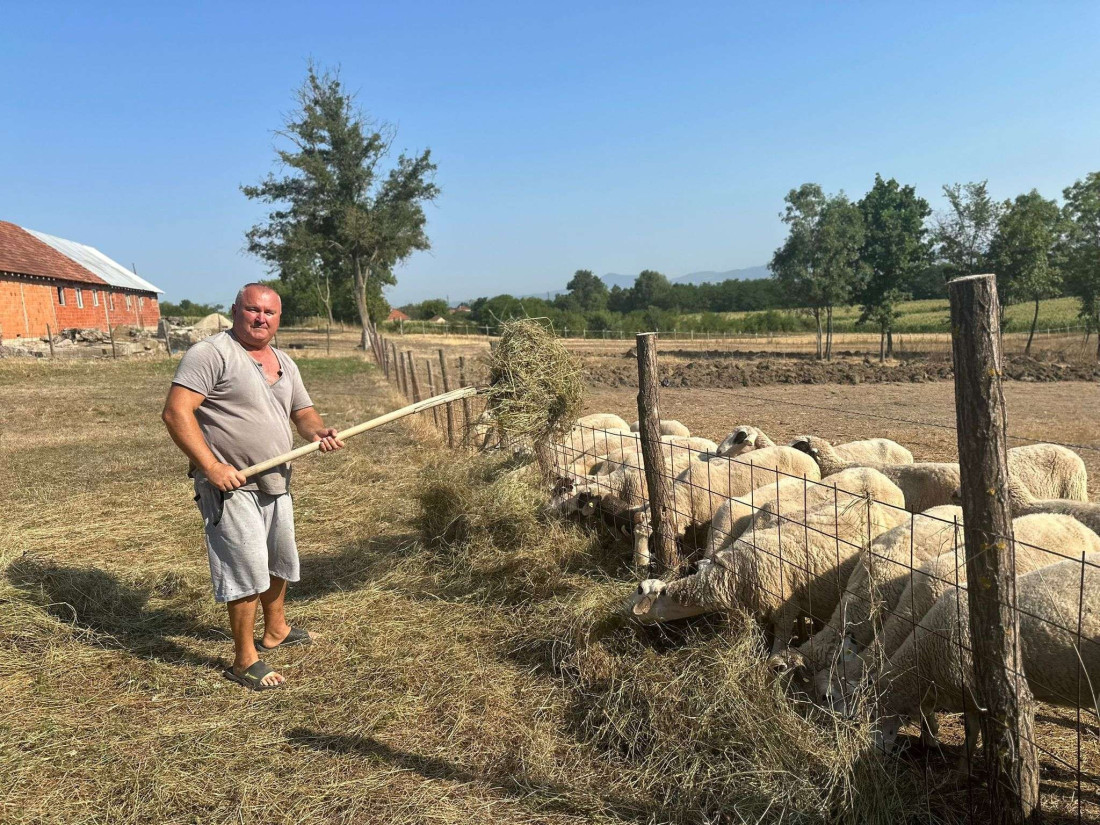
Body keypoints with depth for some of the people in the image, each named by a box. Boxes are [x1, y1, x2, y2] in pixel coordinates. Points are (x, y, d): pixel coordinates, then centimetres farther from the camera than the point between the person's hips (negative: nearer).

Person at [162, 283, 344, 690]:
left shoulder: (284, 363, 12)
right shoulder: (211, 353, -13)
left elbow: (303, 412, 15)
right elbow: (176, 412, -20)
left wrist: (318, 432, -9)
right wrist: (211, 466, -25)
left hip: (276, 483, 9)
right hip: (230, 485, -8)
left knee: (279, 560, 21)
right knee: (247, 568, -7)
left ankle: (275, 630, 42)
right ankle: (245, 660, 8)